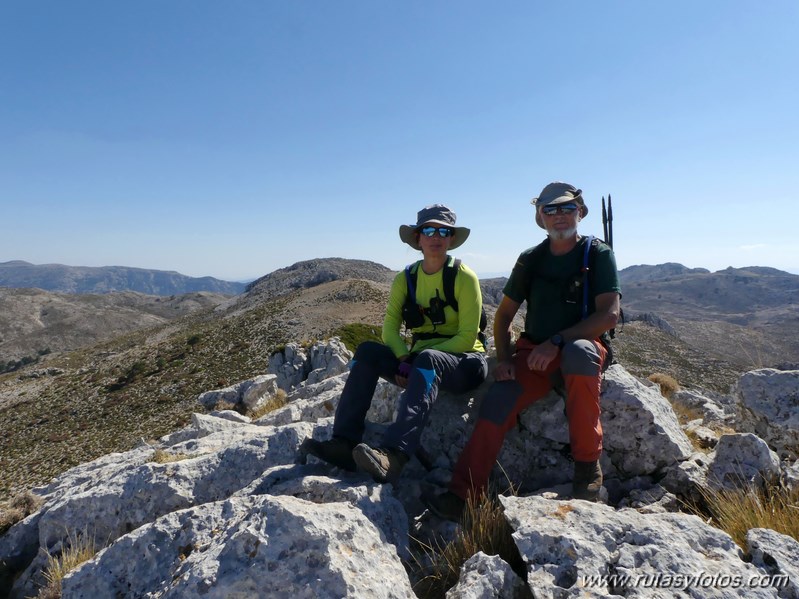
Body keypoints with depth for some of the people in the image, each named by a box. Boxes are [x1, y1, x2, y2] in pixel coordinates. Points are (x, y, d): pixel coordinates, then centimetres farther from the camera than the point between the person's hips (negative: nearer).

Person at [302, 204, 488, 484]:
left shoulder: (464, 277, -8)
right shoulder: (405, 279, 5)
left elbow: (467, 336, -13)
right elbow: (390, 327, -1)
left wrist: (417, 359, -18)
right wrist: (403, 359, -21)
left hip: (465, 362, -4)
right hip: (419, 363, 5)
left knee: (426, 358, -37)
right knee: (368, 350, -18)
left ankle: (393, 456, -53)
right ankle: (344, 443, -28)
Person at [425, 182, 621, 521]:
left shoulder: (599, 255, 0)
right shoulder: (531, 260, 10)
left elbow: (610, 314, -12)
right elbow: (504, 315, 14)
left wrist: (556, 342, -21)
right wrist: (504, 359, -2)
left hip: (583, 346, -3)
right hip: (534, 355, 3)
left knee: (579, 352, -39)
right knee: (497, 400, -23)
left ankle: (588, 465, -24)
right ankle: (463, 495, -22)